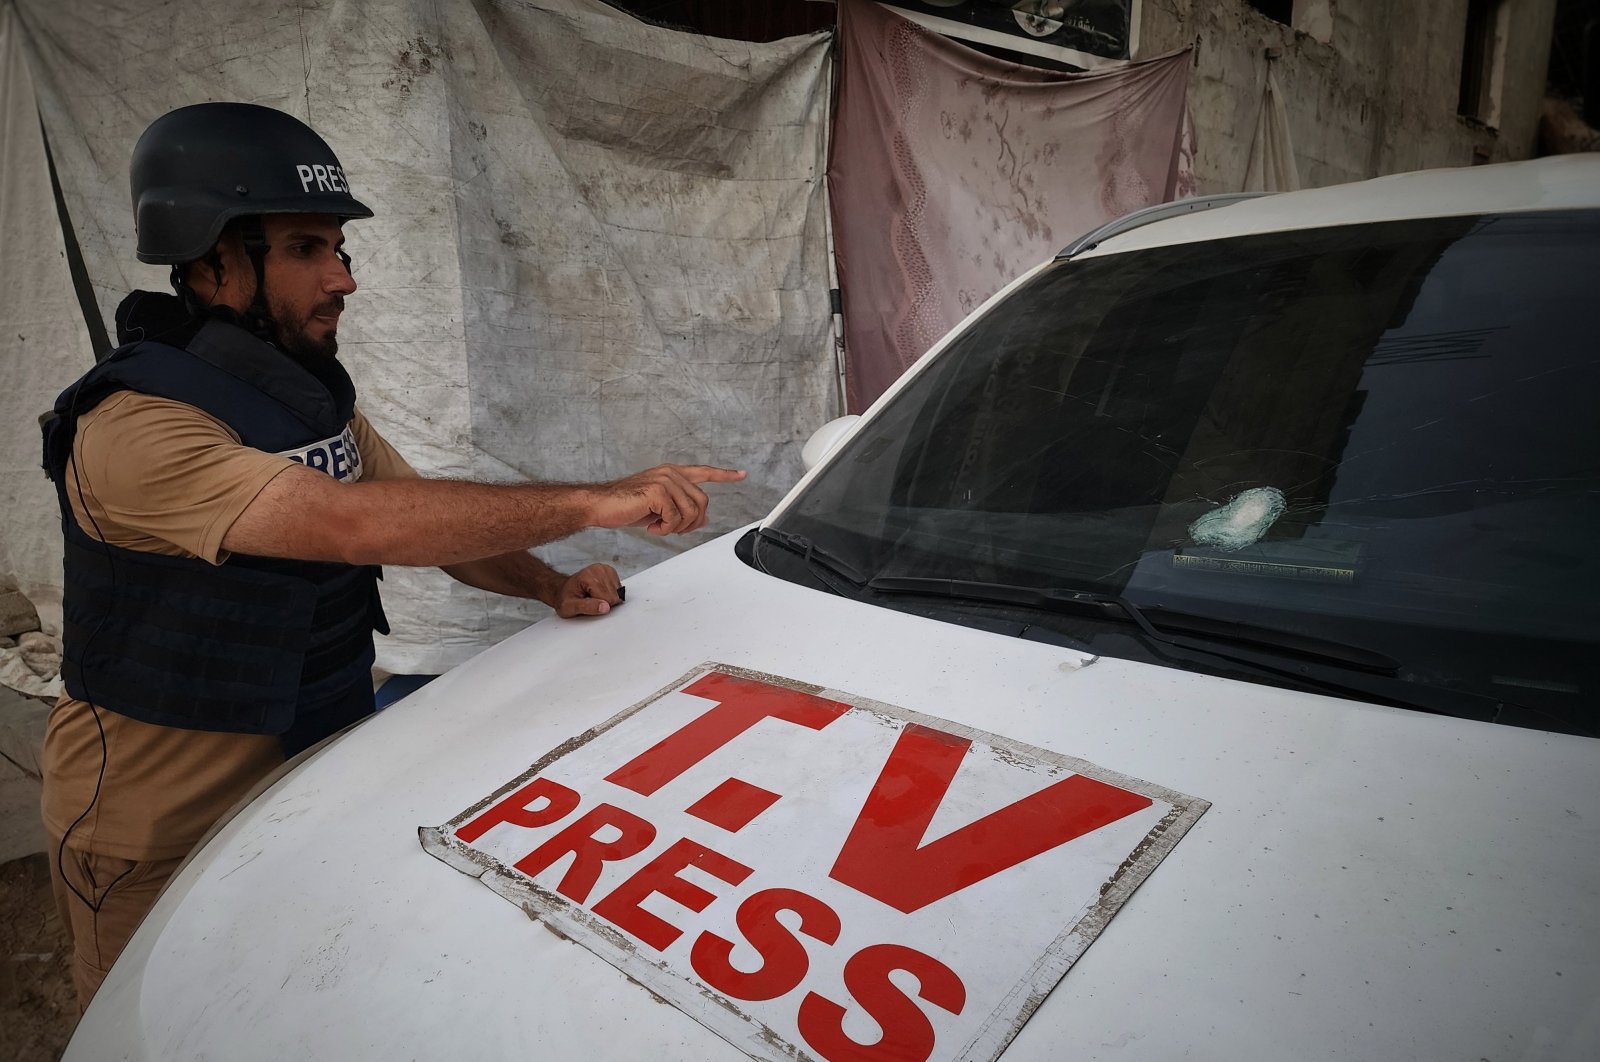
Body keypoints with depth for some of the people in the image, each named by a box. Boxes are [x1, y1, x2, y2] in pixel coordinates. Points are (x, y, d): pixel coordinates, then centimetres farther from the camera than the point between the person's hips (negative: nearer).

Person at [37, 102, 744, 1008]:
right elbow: (356, 525, -38)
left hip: (319, 779, 7)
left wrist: (552, 586, -15)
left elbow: (429, 518, 4)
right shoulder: (137, 426, -27)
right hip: (165, 839, -7)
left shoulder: (320, 398, 3)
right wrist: (594, 502, -39)